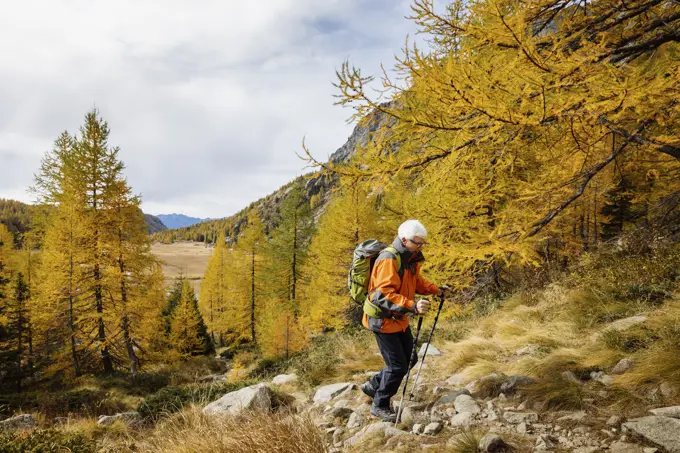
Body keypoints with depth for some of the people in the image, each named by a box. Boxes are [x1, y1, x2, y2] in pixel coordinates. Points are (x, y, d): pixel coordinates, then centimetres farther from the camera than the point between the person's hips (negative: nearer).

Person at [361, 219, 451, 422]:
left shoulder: (411, 257, 4)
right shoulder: (388, 260, -26)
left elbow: (416, 281, 22)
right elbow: (384, 294, -36)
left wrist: (436, 290, 12)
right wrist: (412, 306, -45)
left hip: (399, 318, 9)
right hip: (383, 320, -9)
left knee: (410, 359, 16)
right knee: (397, 365, -4)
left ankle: (373, 385, 33)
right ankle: (380, 406, 17)